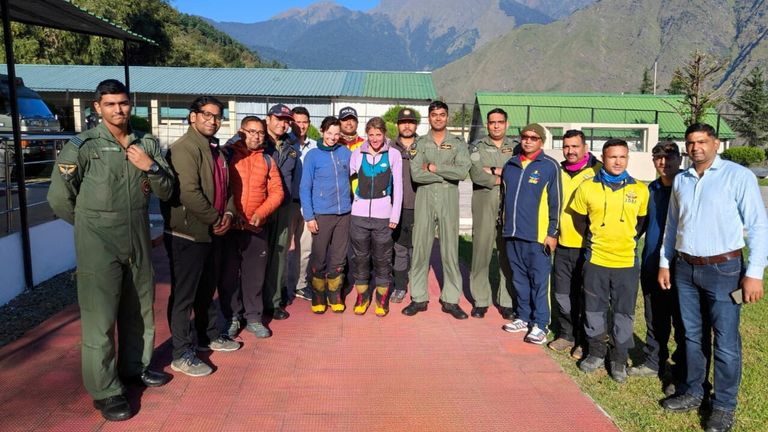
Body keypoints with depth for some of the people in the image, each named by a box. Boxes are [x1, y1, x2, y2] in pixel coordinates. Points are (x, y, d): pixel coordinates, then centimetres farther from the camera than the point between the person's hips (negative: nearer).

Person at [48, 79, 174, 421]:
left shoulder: (148, 144, 5)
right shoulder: (82, 146, -9)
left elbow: (166, 191, 5)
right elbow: (59, 198, -4)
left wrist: (151, 167, -13)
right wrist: (92, 225, 6)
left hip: (139, 242, 5)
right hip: (99, 247, -5)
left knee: (140, 311, 18)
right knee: (100, 319, 0)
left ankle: (135, 367, 38)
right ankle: (105, 391, 14)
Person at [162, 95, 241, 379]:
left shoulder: (215, 150, 13)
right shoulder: (184, 148, -16)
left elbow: (225, 186, 17)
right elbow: (189, 193, -25)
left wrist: (228, 213, 0)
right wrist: (215, 220, -17)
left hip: (213, 233, 9)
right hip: (187, 234, -9)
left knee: (207, 289, 21)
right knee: (184, 295, 1)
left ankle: (208, 336, 37)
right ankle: (181, 354, 12)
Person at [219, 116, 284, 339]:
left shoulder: (267, 160, 9)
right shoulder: (227, 154, 0)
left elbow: (277, 192, 5)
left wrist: (260, 213, -9)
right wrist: (230, 213, -15)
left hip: (257, 227, 2)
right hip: (229, 225, -2)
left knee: (255, 274, 8)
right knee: (229, 273, 7)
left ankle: (253, 317, 21)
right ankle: (231, 317, 21)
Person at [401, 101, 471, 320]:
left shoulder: (458, 143, 7)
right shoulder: (420, 143, 8)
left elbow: (462, 171, -10)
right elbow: (416, 174, -8)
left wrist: (433, 167, -9)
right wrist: (448, 175, -8)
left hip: (449, 198, 0)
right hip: (424, 197, 1)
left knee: (450, 249, 2)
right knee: (420, 248, 3)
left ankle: (451, 299, 12)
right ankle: (419, 298, 13)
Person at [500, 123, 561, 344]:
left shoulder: (550, 166, -4)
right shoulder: (510, 165, 12)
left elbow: (555, 202, -5)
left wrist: (552, 233, -8)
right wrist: (503, 224, 19)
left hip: (537, 235, -5)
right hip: (513, 234, 5)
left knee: (539, 281, 0)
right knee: (519, 279, 13)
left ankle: (540, 325, 8)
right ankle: (523, 317, 25)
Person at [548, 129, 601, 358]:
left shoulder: (598, 172, -6)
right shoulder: (559, 172, 10)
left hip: (587, 247, -5)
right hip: (563, 245, 5)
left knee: (585, 296, 5)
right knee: (562, 294, 12)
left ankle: (584, 341, 18)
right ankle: (566, 335, 27)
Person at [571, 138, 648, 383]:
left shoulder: (640, 190, -2)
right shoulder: (588, 188, -3)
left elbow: (642, 221, 11)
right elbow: (579, 220, 9)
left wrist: (628, 239, 2)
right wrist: (594, 240, 5)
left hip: (627, 262, 0)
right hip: (596, 260, 0)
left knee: (623, 312, 9)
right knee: (594, 309, 11)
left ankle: (620, 359, 24)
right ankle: (596, 353, 29)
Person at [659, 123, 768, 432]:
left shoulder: (739, 176, -8)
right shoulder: (680, 180, 8)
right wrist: (665, 262, 14)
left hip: (723, 269, -5)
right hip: (685, 269, 5)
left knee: (726, 341, 2)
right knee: (691, 335, 15)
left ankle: (724, 406, 17)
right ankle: (693, 392, 29)